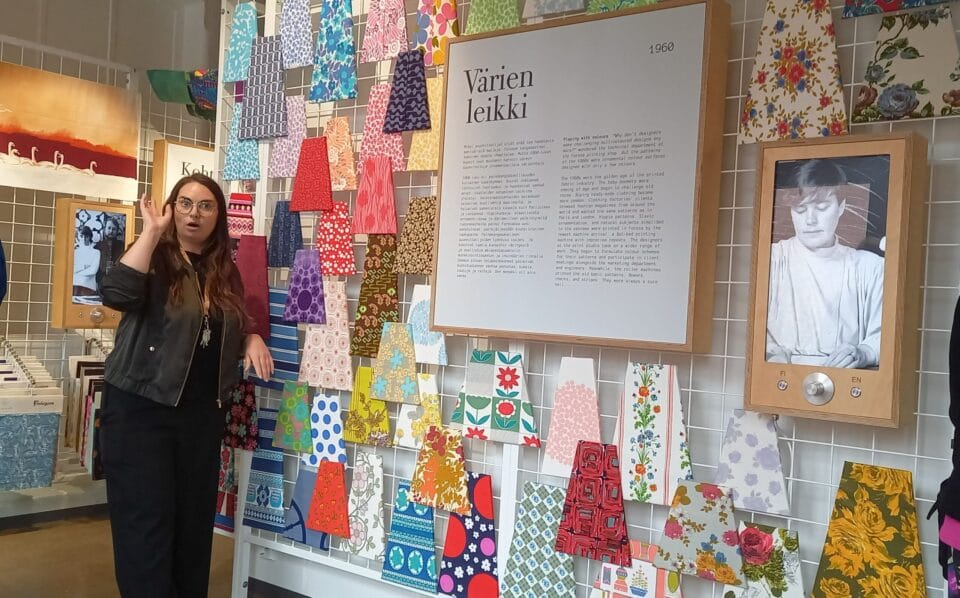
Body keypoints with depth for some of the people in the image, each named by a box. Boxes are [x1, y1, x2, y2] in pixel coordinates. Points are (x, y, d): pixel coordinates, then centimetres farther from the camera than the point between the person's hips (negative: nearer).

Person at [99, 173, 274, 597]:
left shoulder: (224, 272, 10)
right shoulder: (154, 259, -5)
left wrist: (252, 339, 0)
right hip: (139, 410, -5)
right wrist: (151, 231, -21)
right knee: (146, 525, -3)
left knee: (195, 522, 11)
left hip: (202, 413, 5)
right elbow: (115, 294, -27)